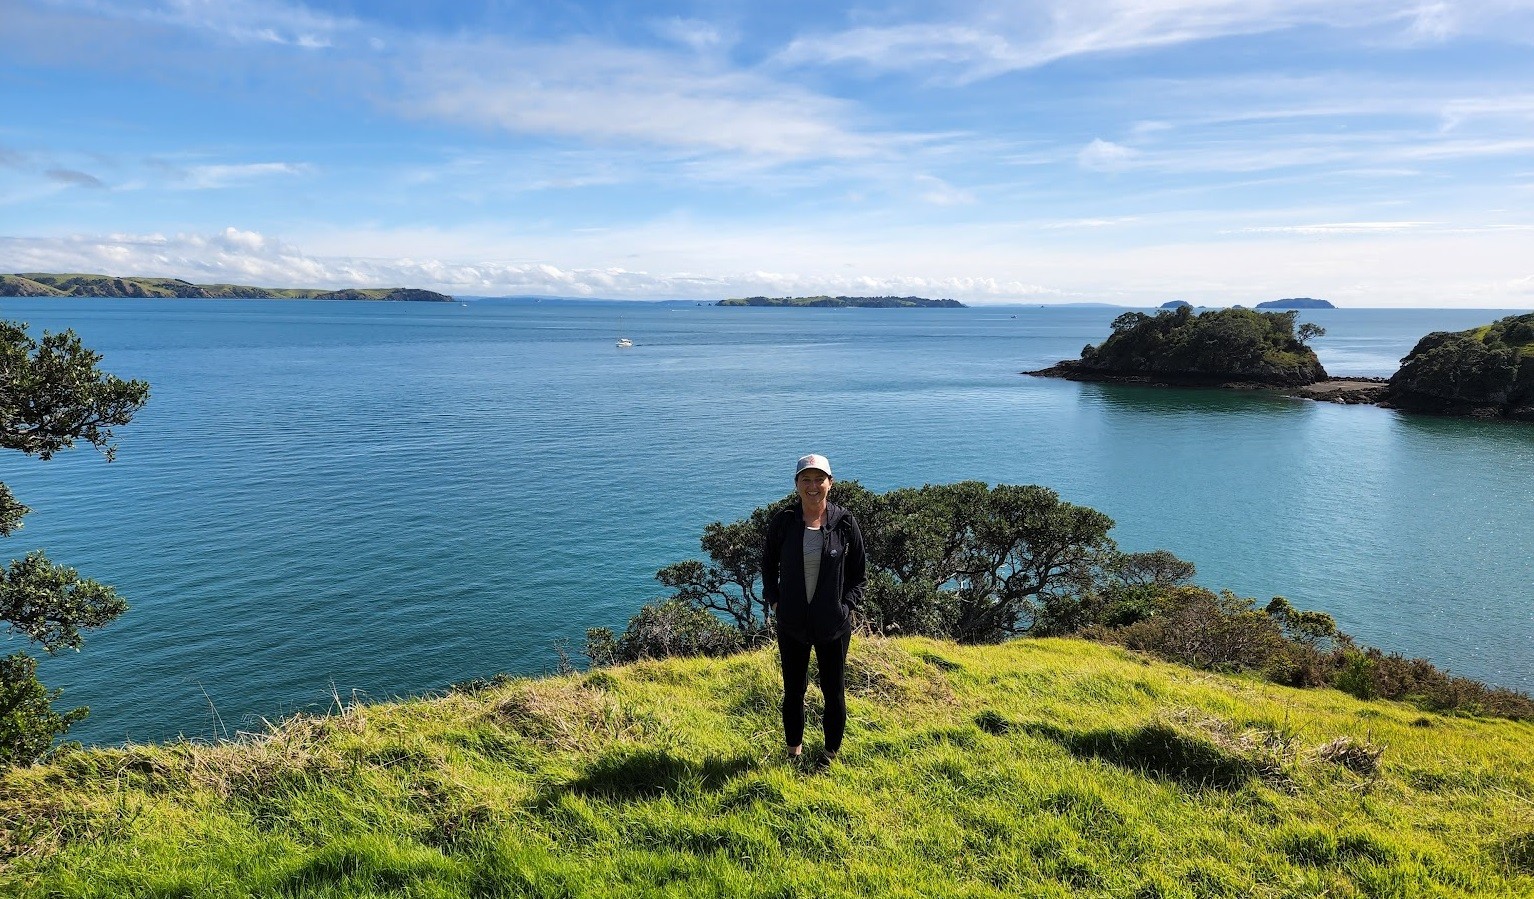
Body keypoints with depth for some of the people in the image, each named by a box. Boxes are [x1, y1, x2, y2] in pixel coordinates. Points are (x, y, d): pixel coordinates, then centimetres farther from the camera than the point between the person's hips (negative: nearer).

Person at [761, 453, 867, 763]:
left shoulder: (844, 523, -7)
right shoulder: (783, 522, -5)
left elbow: (859, 572, 3)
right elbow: (768, 565, 10)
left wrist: (847, 605, -7)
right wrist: (773, 601, 0)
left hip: (834, 625, -1)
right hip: (792, 624, 1)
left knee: (834, 691, 11)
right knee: (793, 690, 14)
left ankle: (832, 754, 31)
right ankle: (794, 751, 34)